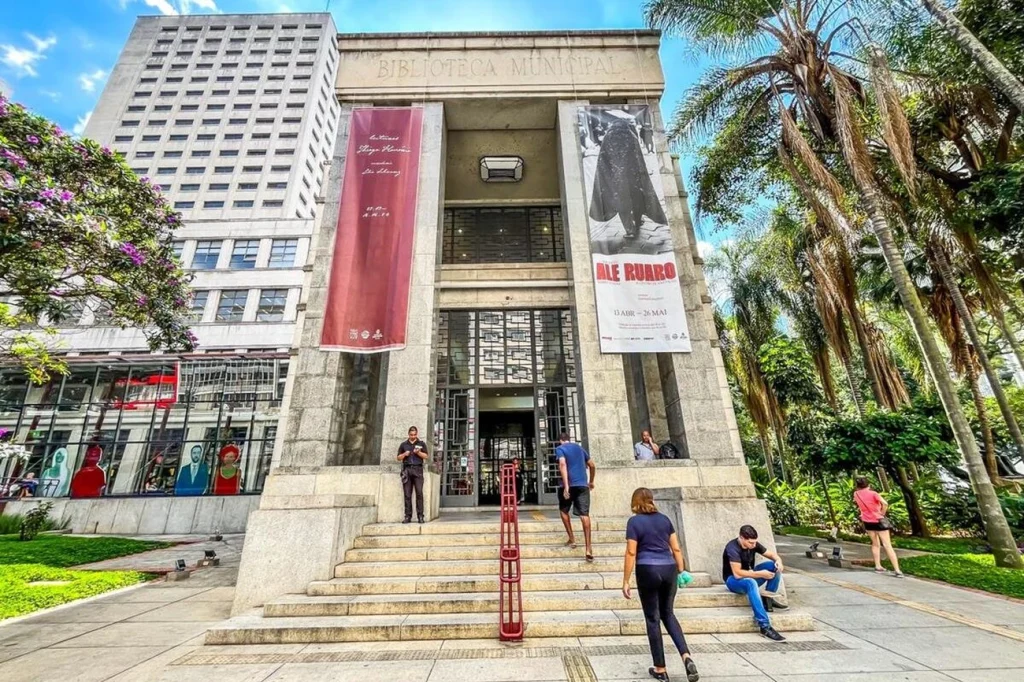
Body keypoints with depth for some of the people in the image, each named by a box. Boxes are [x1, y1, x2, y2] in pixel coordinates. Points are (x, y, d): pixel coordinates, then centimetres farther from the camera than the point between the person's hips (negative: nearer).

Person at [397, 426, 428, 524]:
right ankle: (408, 516, 1)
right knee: (407, 494, -2)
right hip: (406, 470, 1)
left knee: (419, 493, -9)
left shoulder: (421, 444, 15)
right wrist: (404, 454, -3)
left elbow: (425, 456, 7)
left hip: (418, 469, -1)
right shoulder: (403, 444, 18)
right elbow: (398, 458, 16)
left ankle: (420, 516, -8)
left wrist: (418, 452, -10)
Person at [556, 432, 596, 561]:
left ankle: (572, 539, 22)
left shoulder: (560, 448, 2)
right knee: (584, 514, -1)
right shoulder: (580, 448, 19)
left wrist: (566, 486, -22)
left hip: (570, 485, -3)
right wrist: (591, 482, 37)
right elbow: (592, 466, 23)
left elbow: (563, 465, -16)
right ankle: (588, 548, -8)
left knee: (563, 510, 21)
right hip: (583, 485, 4)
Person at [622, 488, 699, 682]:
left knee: (653, 618, 10)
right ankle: (686, 656, 5)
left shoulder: (634, 521, -7)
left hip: (648, 571, -5)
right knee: (668, 614, 21)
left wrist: (625, 581, -4)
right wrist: (681, 571, 18)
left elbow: (631, 553, -9)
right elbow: (676, 548, 8)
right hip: (669, 569, 5)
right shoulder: (664, 519, 7)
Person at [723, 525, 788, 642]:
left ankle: (769, 598, -9)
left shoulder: (753, 544, -7)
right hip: (733, 580, -7)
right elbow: (737, 574, -32)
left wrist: (778, 560, -20)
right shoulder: (732, 548, -28)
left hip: (749, 576, 7)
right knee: (751, 583, -41)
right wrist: (760, 574, -30)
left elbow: (772, 554, 3)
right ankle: (765, 627, -41)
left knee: (774, 565, -12)